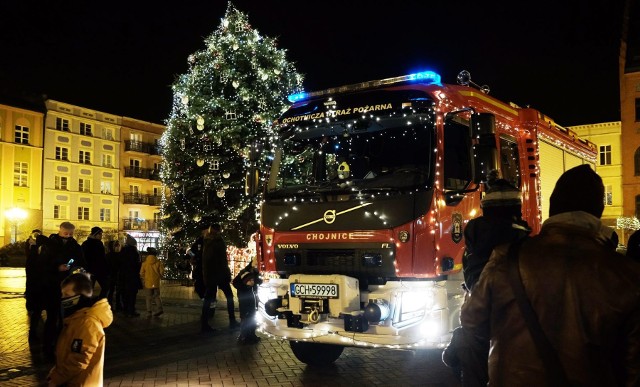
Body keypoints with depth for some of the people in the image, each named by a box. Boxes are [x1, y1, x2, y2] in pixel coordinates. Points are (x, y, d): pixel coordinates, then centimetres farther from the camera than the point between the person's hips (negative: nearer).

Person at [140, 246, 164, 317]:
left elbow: (141, 273, -1)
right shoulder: (158, 262, -6)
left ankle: (149, 312, 6)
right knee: (156, 296, 14)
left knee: (148, 298, 8)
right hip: (156, 283, 1)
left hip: (148, 283, -1)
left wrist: (144, 279, 17)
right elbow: (162, 271, -6)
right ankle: (159, 308, -1)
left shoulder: (145, 263, -6)